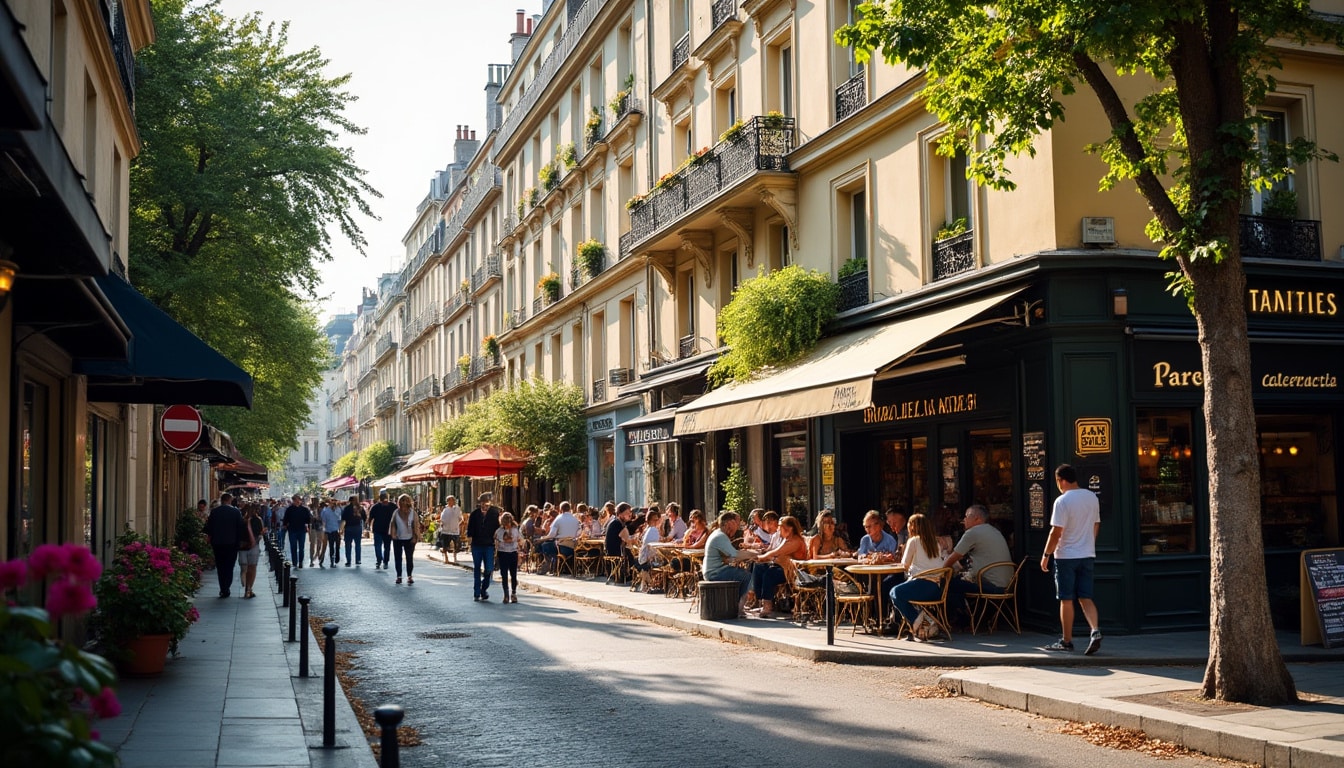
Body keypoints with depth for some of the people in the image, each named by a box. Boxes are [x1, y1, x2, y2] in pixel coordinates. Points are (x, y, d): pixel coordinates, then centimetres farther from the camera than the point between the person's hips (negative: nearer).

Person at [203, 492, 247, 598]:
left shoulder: (214, 511, -1)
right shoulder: (236, 511, -6)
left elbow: (209, 527, 3)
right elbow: (241, 527, -4)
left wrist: (210, 539, 15)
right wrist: (241, 541, 4)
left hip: (217, 543, 2)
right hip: (232, 543, -1)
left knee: (220, 566, 11)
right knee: (229, 566, 6)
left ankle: (223, 589, 9)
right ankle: (226, 588, -3)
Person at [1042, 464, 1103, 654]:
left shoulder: (1062, 501, -15)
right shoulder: (1092, 497, 6)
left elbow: (1056, 532, -17)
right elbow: (1096, 525, 15)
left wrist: (1046, 555, -8)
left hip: (1066, 556, -6)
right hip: (1088, 555, 6)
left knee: (1066, 600, 4)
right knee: (1086, 598, 8)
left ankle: (1067, 641, 11)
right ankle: (1095, 631, -13)